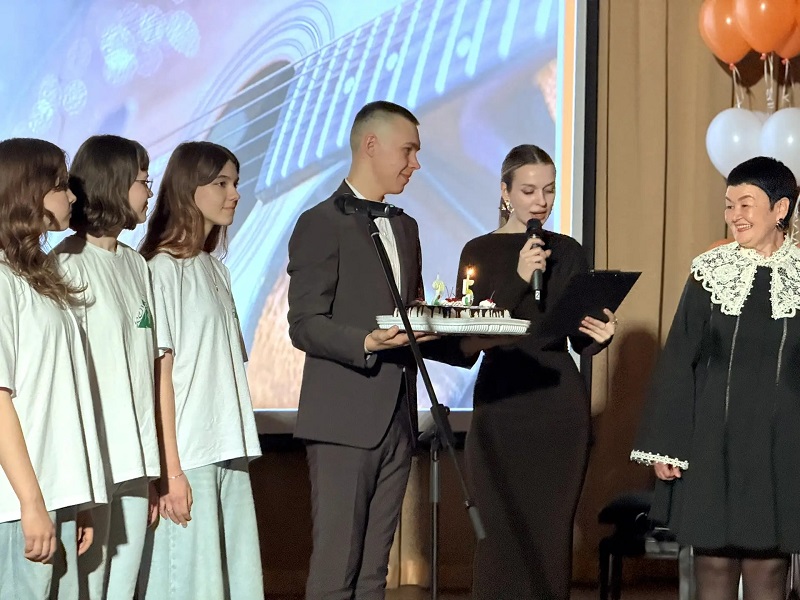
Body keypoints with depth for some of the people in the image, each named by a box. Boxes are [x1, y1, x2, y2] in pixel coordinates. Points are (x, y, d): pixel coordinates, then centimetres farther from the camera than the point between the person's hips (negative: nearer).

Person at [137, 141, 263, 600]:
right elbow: (160, 373, -11)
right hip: (187, 458, -7)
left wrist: (240, 449, 8)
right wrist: (171, 470, -14)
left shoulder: (215, 269, 16)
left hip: (229, 453, 7)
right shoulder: (163, 268, -7)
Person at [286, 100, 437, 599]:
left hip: (396, 421, 7)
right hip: (345, 421, -7)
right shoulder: (322, 224, -6)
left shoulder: (405, 228, 19)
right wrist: (367, 343, -27)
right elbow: (304, 326, -12)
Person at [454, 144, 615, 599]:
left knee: (553, 540, 2)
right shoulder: (481, 251, 0)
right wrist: (518, 280, -19)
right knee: (503, 539, -5)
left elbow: (582, 342, 11)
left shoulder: (569, 252, 9)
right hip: (502, 405, -3)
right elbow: (468, 338, -11)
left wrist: (602, 336, -12)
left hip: (562, 407, 3)